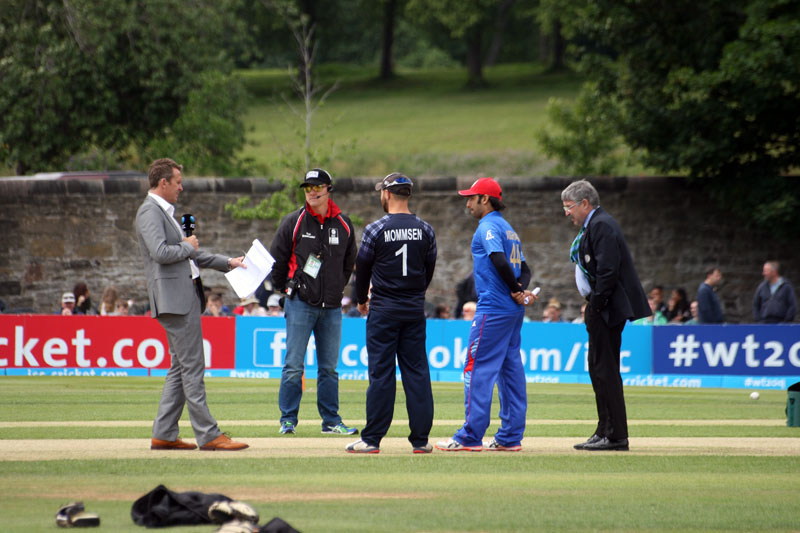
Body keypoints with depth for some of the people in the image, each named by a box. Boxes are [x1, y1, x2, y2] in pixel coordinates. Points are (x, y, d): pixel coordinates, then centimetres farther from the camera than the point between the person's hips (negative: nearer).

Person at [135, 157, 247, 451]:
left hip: (185, 297, 11)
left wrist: (226, 262, 25)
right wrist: (187, 247, -8)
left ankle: (163, 435, 12)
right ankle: (208, 435, -10)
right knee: (192, 366, -10)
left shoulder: (166, 212, 22)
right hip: (173, 299, -11)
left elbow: (191, 255, 29)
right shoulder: (149, 212, -10)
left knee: (181, 367, 11)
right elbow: (160, 252, -24)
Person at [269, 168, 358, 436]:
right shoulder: (293, 222, -2)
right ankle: (288, 419, 2)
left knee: (329, 367, 7)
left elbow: (349, 262, 20)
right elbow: (276, 258, 4)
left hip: (332, 306, 3)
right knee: (294, 365, -4)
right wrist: (286, 289, 6)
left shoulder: (343, 225, 8)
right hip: (301, 303, -3)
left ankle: (331, 421, 13)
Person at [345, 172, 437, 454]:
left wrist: (362, 300, 17)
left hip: (384, 311, -3)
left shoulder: (376, 229, -9)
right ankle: (420, 439, 4)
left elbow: (363, 269, 0)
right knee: (417, 373, 5)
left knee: (381, 373, -2)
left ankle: (372, 439, -1)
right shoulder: (425, 229, 2)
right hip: (415, 310, 3)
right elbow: (429, 269, 11)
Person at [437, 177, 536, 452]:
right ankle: (510, 437, 10)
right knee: (510, 368, 9)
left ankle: (470, 437, -11)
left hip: (493, 309, -10)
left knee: (478, 368, -8)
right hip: (514, 311, 10)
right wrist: (521, 290, 0)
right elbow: (523, 268, 19)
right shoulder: (508, 229, 21)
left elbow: (500, 262, -23)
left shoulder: (488, 227, -9)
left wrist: (517, 290, -12)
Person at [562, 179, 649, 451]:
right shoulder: (592, 225, 18)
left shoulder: (602, 225, -15)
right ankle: (606, 431, 19)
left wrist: (597, 304, -18)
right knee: (600, 370, 14)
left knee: (605, 370, -9)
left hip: (608, 308, -11)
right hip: (600, 309, 11)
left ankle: (615, 436, -8)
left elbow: (608, 270, -22)